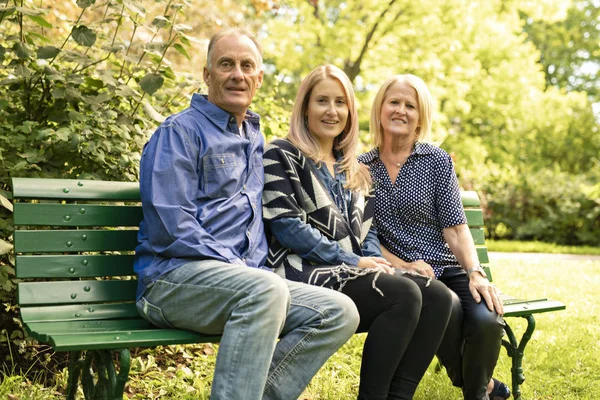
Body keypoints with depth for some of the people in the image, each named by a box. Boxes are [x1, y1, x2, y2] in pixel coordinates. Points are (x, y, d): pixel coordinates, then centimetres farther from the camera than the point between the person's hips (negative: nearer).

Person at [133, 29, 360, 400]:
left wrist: (257, 268, 11)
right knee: (266, 290, -36)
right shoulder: (180, 131, -1)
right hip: (173, 278, -7)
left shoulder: (256, 140, 23)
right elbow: (171, 226, -12)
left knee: (340, 312, -12)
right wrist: (238, 269, -15)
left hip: (247, 279, 7)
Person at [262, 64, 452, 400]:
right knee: (404, 294, -28)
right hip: (305, 272, -7)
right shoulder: (282, 155, 2)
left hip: (354, 274, 7)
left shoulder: (354, 170, 24)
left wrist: (374, 260, -4)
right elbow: (286, 225, -9)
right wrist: (354, 261, -13)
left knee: (437, 296, -17)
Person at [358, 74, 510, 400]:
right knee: (447, 308, -32)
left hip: (448, 269, 1)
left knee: (486, 320, -28)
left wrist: (475, 273, -17)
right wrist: (402, 266, -13)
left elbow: (455, 228, -1)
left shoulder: (438, 161, 4)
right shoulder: (362, 167, 7)